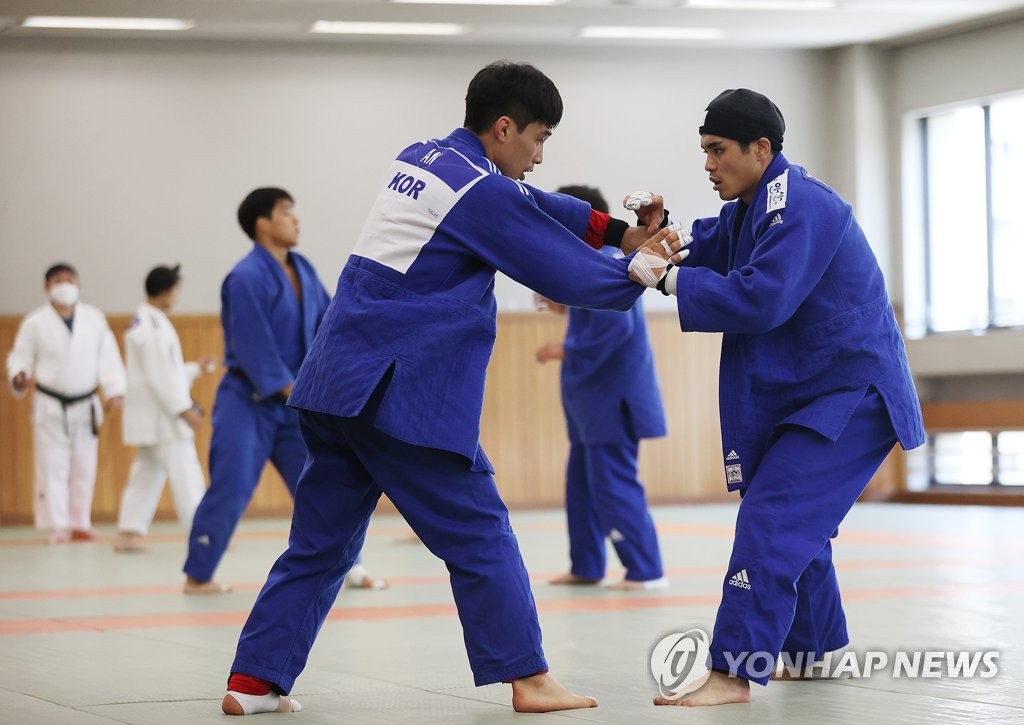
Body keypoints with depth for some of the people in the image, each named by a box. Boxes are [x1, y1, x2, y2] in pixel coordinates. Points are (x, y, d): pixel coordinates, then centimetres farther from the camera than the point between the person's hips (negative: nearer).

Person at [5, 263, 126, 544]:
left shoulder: (94, 318, 1)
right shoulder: (35, 322, -5)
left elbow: (107, 357, 1)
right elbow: (20, 356, -3)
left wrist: (115, 391, -7)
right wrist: (19, 377, -23)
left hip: (85, 406, 3)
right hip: (50, 405, -3)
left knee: (84, 468, 9)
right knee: (52, 467, -5)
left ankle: (80, 525, 19)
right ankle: (56, 527, -1)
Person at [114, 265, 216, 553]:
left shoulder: (143, 322, 14)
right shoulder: (154, 327, -19)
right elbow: (161, 377, -23)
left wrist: (196, 369, 20)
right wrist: (184, 409, -23)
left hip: (150, 417, 10)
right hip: (161, 416, -10)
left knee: (147, 475, 13)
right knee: (186, 476, -8)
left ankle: (128, 533, 14)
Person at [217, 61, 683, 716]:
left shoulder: (418, 162, 16)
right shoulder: (481, 191, -10)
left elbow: (534, 208, 22)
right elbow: (569, 274, -4)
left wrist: (622, 232, 16)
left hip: (333, 385, 9)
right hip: (398, 394, -9)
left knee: (322, 543, 12)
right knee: (480, 533, 1)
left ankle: (255, 681, 11)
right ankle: (527, 677, 5)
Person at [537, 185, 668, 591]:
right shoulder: (609, 259, 15)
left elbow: (614, 327, -26)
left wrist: (565, 351, -18)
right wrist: (566, 309, 14)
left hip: (611, 396, -11)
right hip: (598, 394, 11)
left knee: (613, 485, -9)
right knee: (583, 482, 16)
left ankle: (646, 571, -6)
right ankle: (585, 567, 23)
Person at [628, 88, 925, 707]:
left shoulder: (801, 209, -21)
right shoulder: (752, 207, 12)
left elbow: (759, 299, -31)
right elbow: (705, 252, 9)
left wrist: (669, 278, -26)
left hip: (851, 396, -11)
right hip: (802, 392, 11)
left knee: (772, 517, -19)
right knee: (796, 519, 21)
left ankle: (733, 674, -22)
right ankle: (816, 648, 37)